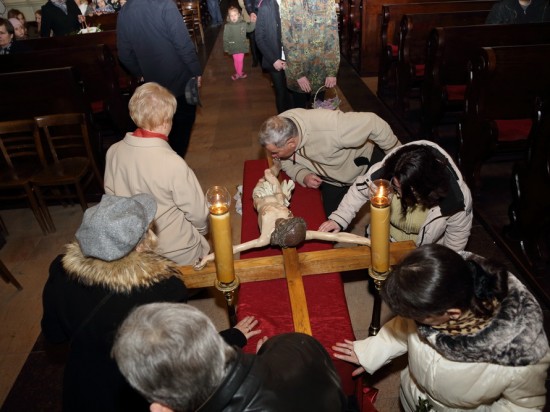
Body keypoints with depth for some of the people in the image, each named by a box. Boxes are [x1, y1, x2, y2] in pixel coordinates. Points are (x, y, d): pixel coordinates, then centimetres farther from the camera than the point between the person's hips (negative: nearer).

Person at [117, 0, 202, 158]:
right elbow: (184, 44, -21)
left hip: (154, 82, 5)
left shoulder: (123, 13, -2)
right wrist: (196, 71, -9)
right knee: (182, 126, 12)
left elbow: (125, 54, 4)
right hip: (180, 78, -5)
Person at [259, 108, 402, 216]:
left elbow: (372, 123, -34)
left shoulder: (329, 127, -47)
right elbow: (285, 161, -8)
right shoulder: (279, 130, -28)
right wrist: (302, 176, -30)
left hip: (364, 160, -4)